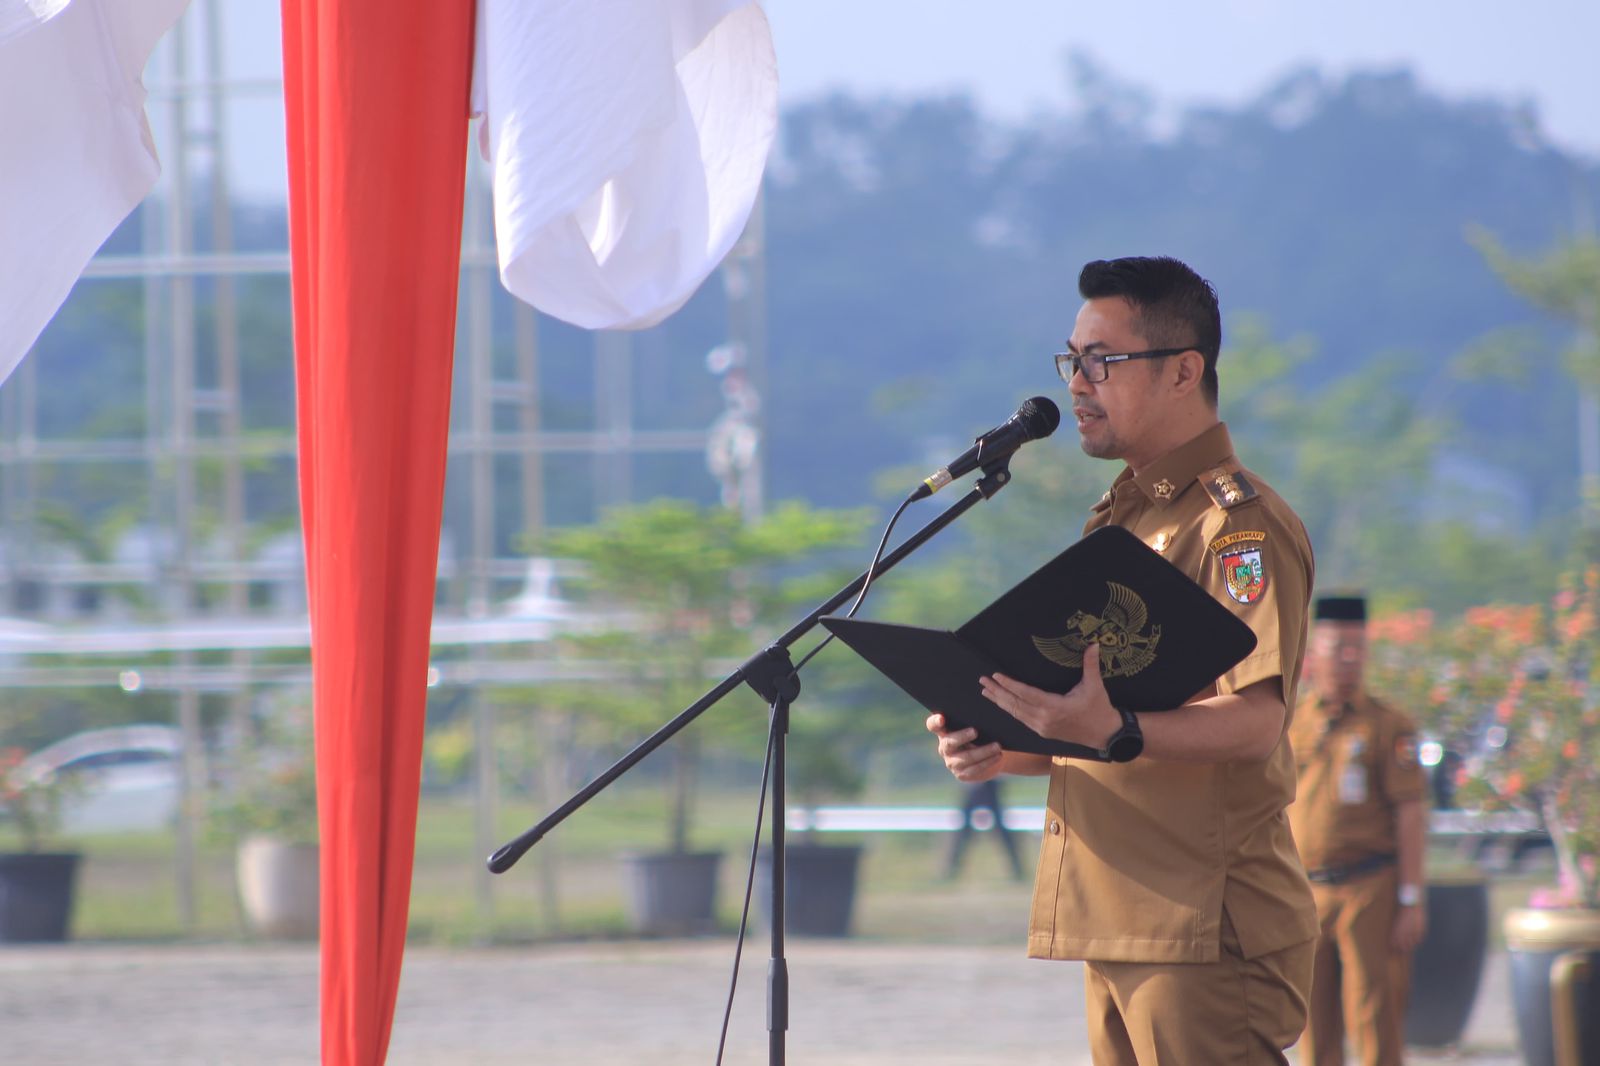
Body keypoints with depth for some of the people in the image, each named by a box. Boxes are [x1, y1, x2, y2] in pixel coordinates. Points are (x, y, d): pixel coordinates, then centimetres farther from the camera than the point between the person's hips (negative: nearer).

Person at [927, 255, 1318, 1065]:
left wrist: (1116, 732, -36)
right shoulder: (1117, 521, 23)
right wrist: (1002, 749, 9)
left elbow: (1256, 721, -20)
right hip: (1118, 923, 9)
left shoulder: (1241, 523, -8)